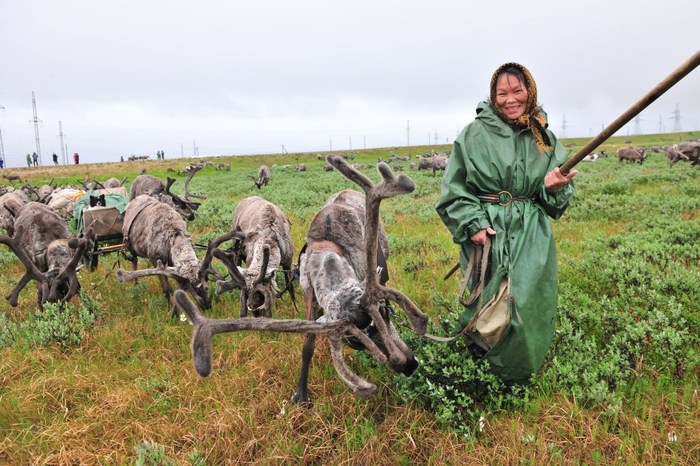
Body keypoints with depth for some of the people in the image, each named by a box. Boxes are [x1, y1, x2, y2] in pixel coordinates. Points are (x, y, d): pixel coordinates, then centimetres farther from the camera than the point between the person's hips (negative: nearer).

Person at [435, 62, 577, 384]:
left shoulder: (544, 138, 8)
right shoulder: (474, 134, -3)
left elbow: (559, 199, 12)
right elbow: (453, 188, -3)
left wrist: (554, 186, -11)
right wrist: (472, 224, -14)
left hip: (532, 236, 3)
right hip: (486, 231, -3)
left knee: (528, 303, 4)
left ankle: (514, 370, 28)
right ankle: (478, 345, 37)